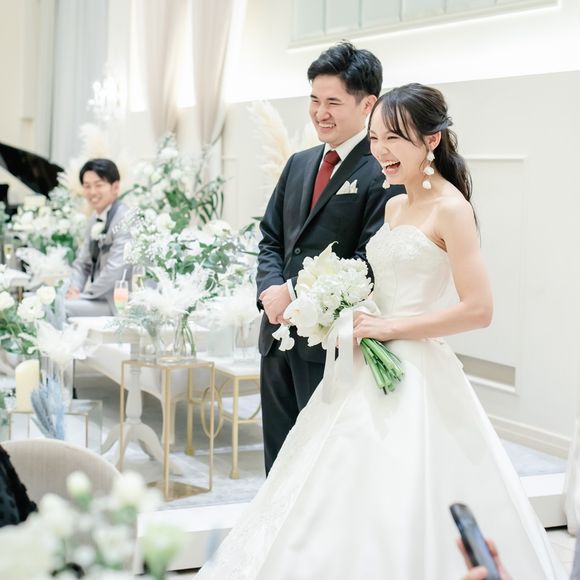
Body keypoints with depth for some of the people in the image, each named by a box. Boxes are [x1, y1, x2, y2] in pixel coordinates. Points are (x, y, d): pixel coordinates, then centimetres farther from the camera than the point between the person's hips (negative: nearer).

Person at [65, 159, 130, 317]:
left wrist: (84, 295, -16)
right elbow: (82, 263, 18)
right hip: (95, 297, 8)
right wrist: (75, 289, -1)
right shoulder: (96, 218, 12)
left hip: (115, 304, -8)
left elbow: (115, 271, -22)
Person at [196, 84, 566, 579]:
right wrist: (353, 316, 4)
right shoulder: (394, 206, 13)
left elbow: (479, 309, -18)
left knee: (400, 512, -4)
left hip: (416, 376, -8)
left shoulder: (450, 208, -12)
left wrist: (391, 328, -15)